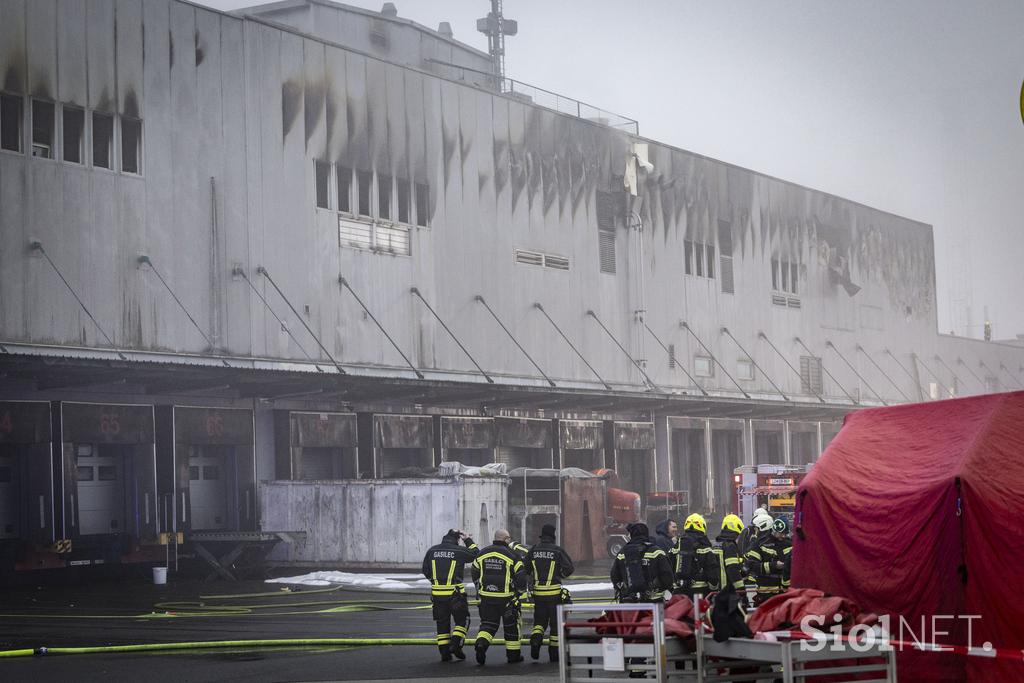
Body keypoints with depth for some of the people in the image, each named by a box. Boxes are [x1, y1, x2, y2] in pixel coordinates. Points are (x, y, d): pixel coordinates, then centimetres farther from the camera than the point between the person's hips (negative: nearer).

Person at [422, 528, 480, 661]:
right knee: (462, 620, 9)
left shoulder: (432, 551, 5)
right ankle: (455, 645, -7)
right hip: (455, 593, -4)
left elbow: (426, 571, 12)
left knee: (442, 622, 11)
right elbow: (476, 554, 6)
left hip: (437, 594, 4)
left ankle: (444, 651, 8)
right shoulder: (459, 551, -7)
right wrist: (468, 540, 15)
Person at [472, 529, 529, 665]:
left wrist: (480, 589, 24)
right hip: (507, 597, -3)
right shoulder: (512, 555, -8)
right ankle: (513, 655, 17)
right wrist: (520, 588, 13)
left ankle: (481, 643, -17)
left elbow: (475, 575, 10)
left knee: (488, 623, 10)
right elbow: (521, 577, -7)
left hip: (486, 597, 3)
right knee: (511, 625, 11)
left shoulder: (482, 554, 5)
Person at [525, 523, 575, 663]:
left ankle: (535, 638, -12)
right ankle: (554, 653, 11)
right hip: (554, 591, -3)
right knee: (555, 622, 8)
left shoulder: (533, 550, 2)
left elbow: (525, 570, 7)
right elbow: (569, 568, -10)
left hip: (538, 591, 3)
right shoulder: (558, 550, -8)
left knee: (539, 620, 16)